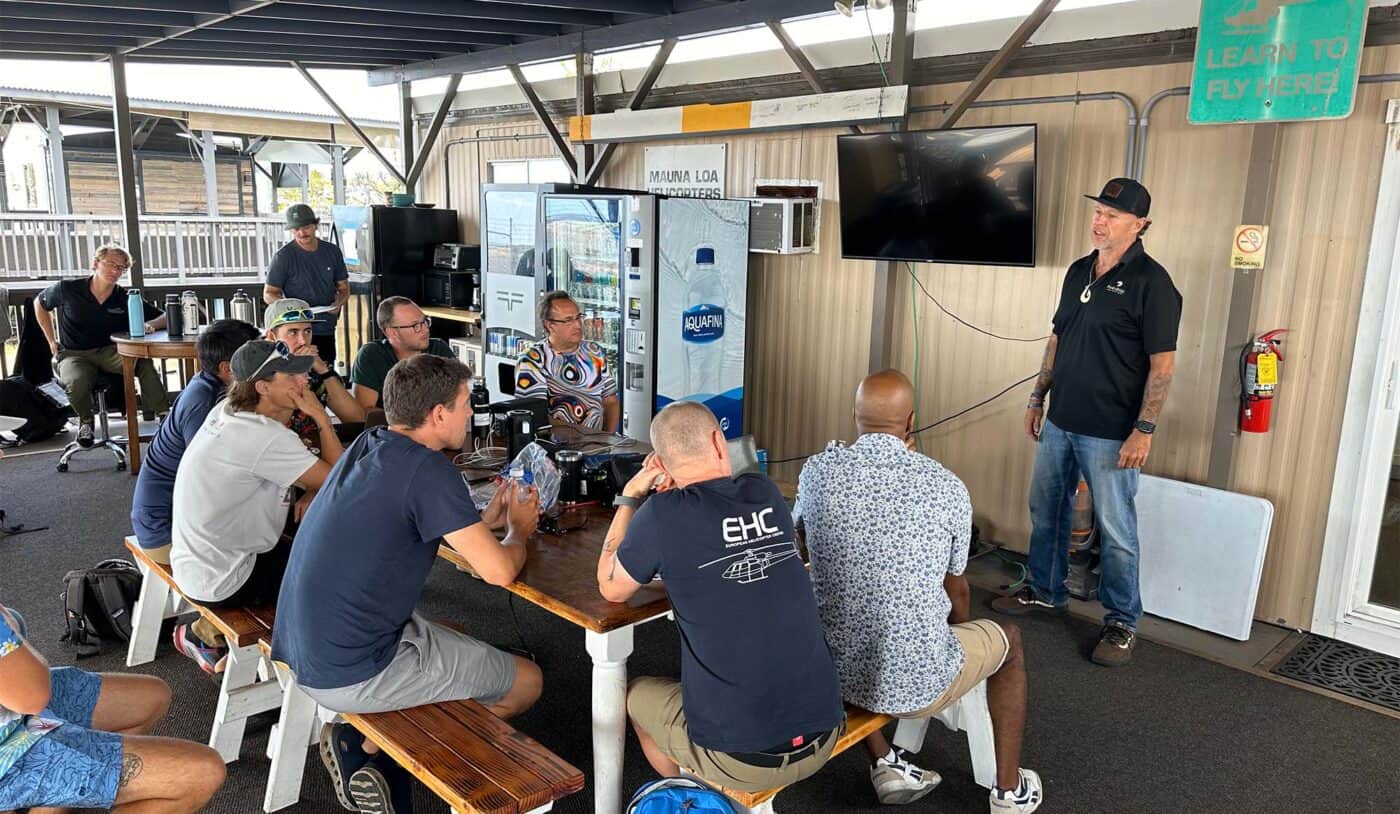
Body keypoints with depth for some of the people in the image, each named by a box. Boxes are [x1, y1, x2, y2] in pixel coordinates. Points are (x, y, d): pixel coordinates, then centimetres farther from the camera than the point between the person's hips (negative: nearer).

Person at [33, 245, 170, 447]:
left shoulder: (126, 299, -2)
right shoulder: (67, 290, -3)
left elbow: (166, 317, -1)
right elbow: (40, 304, 18)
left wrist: (150, 325, -25)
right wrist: (52, 341, 14)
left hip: (109, 352, 1)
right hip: (73, 355, 0)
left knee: (144, 363, -32)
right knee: (77, 382, -35)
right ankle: (86, 420, -1)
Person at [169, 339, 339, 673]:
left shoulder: (226, 411, 0)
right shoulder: (266, 437, -28)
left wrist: (310, 492, -7)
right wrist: (321, 416, -16)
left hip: (192, 563, 8)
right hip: (219, 583, -8)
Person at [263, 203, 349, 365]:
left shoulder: (332, 251, 8)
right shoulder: (283, 256, -3)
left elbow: (344, 287, 15)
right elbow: (269, 294, 0)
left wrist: (338, 303, -8)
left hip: (327, 329, 4)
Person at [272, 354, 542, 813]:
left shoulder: (367, 446, 6)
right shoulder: (428, 469, -20)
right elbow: (499, 571, -20)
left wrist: (484, 520, 13)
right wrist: (518, 531, 2)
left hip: (305, 652, 9)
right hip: (353, 673, -9)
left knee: (454, 637, 29)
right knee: (526, 683, 6)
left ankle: (368, 744, 11)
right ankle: (363, 748, 8)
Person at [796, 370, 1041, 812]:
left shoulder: (817, 471, -7)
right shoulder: (948, 487, -9)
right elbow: (957, 592, 6)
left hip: (833, 673, 2)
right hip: (919, 683, -2)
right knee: (1008, 639, 28)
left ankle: (884, 764, 31)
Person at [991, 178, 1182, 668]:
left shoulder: (1150, 282, -13)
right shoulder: (1079, 271, 9)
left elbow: (1163, 362, -15)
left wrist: (1144, 429, -18)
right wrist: (1038, 396, 14)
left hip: (1111, 433, -7)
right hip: (1060, 422, 7)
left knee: (1116, 529, 3)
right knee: (1046, 511, 17)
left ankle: (1121, 622, 19)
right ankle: (1047, 593, 35)